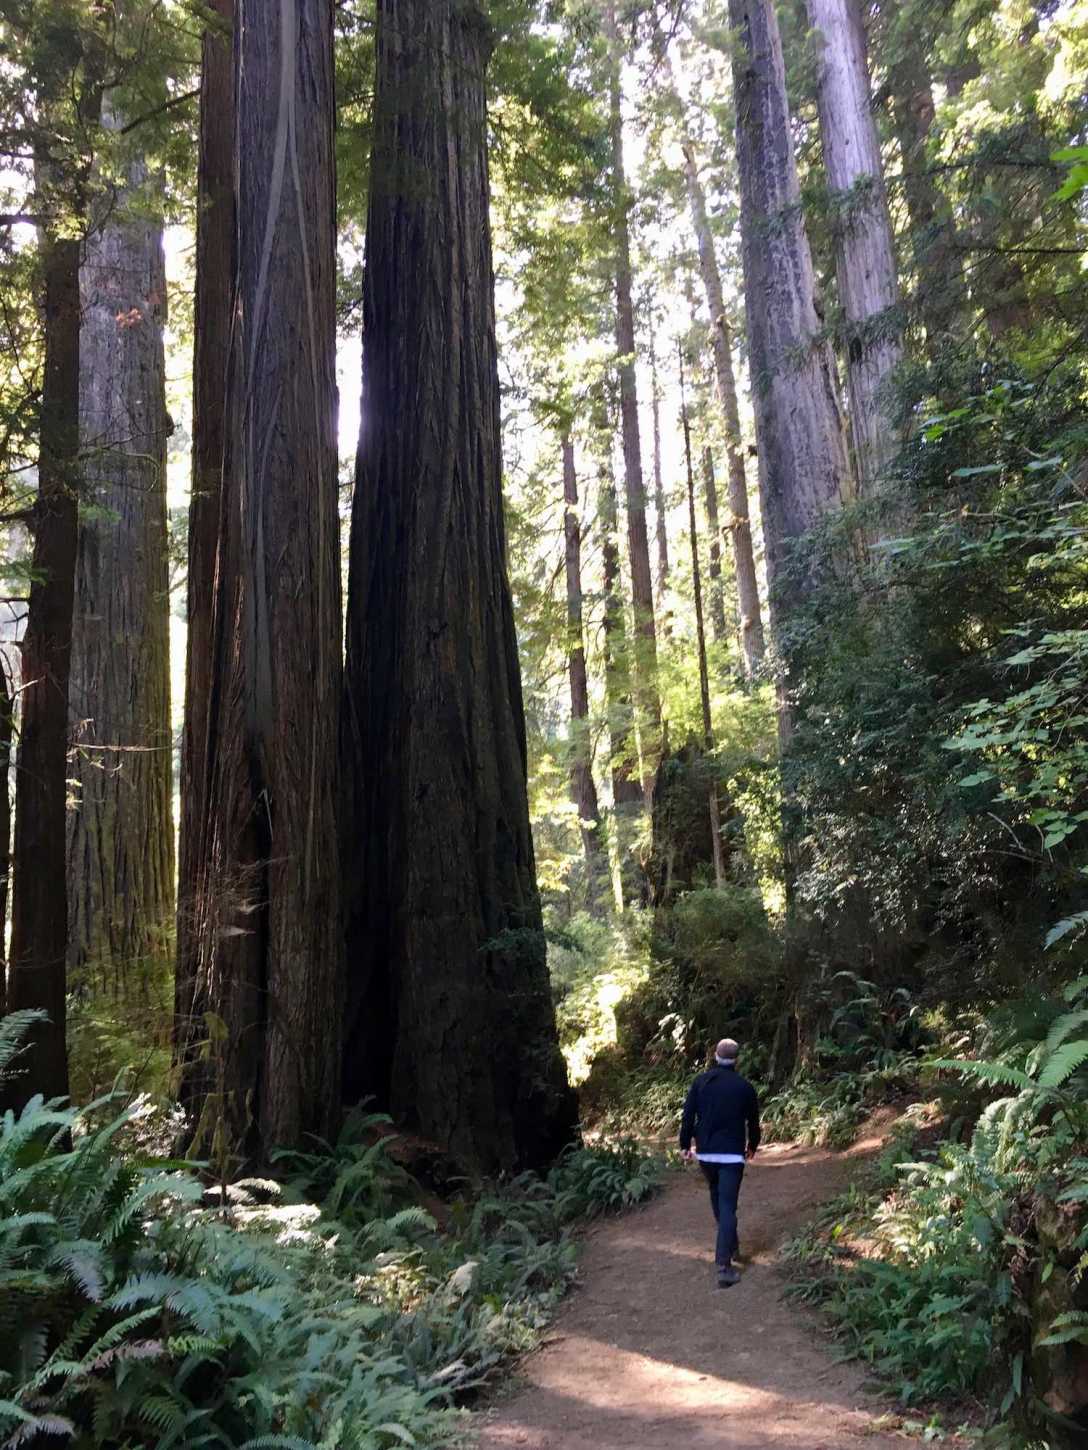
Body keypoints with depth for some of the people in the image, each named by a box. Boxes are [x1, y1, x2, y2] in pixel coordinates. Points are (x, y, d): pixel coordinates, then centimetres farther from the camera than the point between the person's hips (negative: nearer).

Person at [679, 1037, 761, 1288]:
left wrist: (685, 1145, 8)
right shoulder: (745, 1086, -4)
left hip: (705, 1153, 3)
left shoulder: (701, 1081, -1)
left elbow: (687, 1116, -1)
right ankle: (724, 1265, -13)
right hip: (732, 1154, -3)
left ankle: (730, 1245, 39)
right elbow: (753, 1121, 7)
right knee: (728, 1206, -4)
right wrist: (752, 1146, 24)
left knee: (717, 1198, 25)